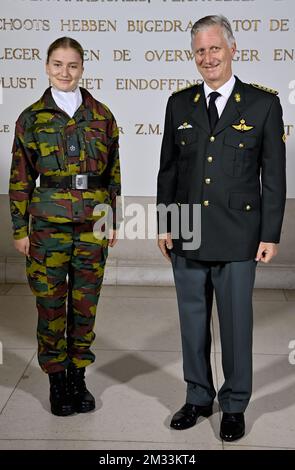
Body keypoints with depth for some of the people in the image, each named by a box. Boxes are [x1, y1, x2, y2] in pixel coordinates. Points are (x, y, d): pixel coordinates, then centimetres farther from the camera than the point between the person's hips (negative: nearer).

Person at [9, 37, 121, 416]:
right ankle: (57, 380, 21)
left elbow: (113, 172, 9)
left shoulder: (101, 115, 5)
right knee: (50, 303, 4)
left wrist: (112, 220, 6)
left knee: (85, 302, 9)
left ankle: (78, 377, 25)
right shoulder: (32, 118, 1)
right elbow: (20, 178, 2)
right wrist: (20, 229, 0)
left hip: (93, 224, 2)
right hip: (49, 223, -1)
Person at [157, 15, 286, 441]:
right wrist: (164, 225, 6)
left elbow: (274, 176, -2)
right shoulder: (179, 104, 7)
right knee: (192, 320, 13)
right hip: (187, 235, 3)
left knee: (236, 322, 7)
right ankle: (198, 397, 31)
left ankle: (234, 406, 25)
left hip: (237, 238, -3)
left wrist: (270, 235, -5)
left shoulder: (263, 104, -2)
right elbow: (168, 169, 10)